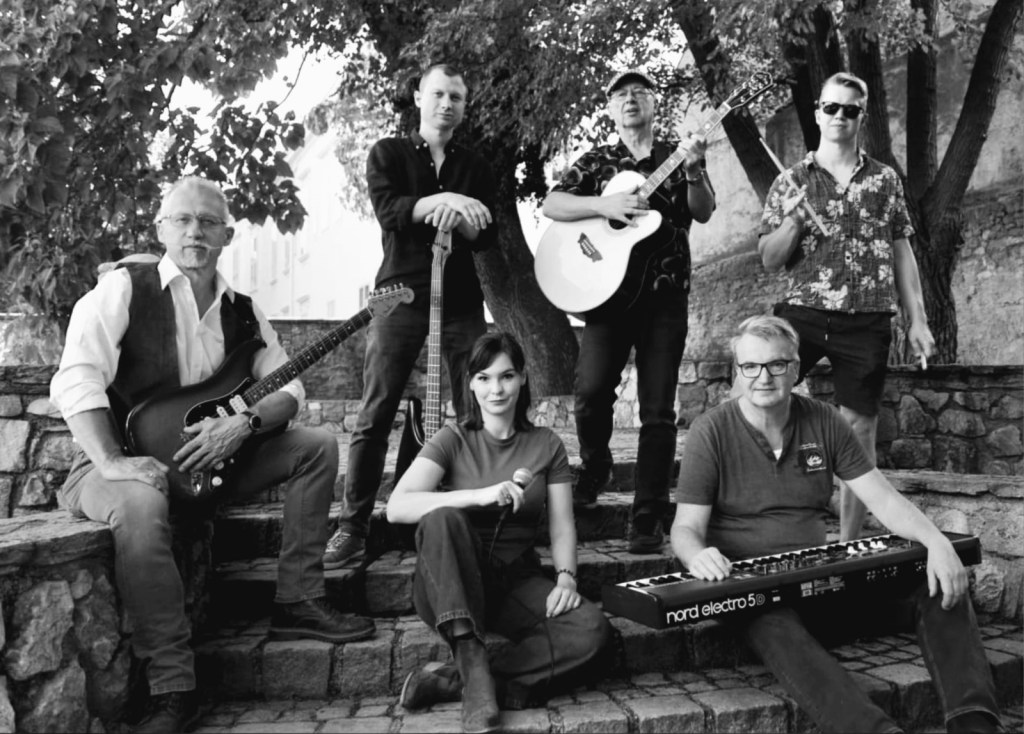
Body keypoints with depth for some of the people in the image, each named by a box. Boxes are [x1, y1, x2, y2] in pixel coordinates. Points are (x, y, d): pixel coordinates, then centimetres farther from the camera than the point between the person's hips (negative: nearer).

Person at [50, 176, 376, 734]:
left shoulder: (241, 311, 8)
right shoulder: (123, 289, -7)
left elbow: (287, 387, 3)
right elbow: (76, 379, -17)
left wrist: (242, 425, -18)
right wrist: (110, 463, -29)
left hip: (211, 457, 6)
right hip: (125, 464, -5)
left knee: (317, 446, -4)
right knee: (141, 503, -39)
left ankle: (296, 602, 0)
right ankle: (172, 688, -26)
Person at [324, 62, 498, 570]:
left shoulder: (476, 167, 18)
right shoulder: (388, 153, 11)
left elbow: (487, 235, 6)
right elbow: (387, 209, -8)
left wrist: (456, 216, -15)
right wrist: (445, 200, -20)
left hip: (460, 299, 3)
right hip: (400, 294, -2)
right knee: (375, 417, -7)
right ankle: (352, 527, -2)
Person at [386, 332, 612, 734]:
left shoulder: (546, 444, 5)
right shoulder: (453, 439, -3)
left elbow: (562, 526, 2)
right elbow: (397, 507, -19)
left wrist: (565, 577, -19)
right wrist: (482, 495, -29)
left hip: (516, 581, 3)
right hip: (448, 585, -2)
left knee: (591, 629, -26)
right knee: (442, 518, -34)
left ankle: (452, 681, -23)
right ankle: (472, 666, -33)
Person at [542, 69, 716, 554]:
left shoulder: (677, 158, 13)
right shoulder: (596, 162, 13)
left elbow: (703, 213, -1)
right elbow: (551, 205, 0)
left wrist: (693, 171, -18)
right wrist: (605, 205, -14)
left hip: (665, 294, 0)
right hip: (607, 288, 0)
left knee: (658, 408, -3)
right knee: (591, 389, -18)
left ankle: (648, 517, 3)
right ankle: (595, 465, 13)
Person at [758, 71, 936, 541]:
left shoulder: (885, 180, 11)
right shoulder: (792, 181, 8)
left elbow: (902, 254, 12)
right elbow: (768, 260, 5)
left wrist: (918, 320, 6)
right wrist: (793, 221, -13)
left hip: (867, 322, 1)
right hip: (803, 313, -1)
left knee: (860, 429, 2)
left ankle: (847, 546, 13)